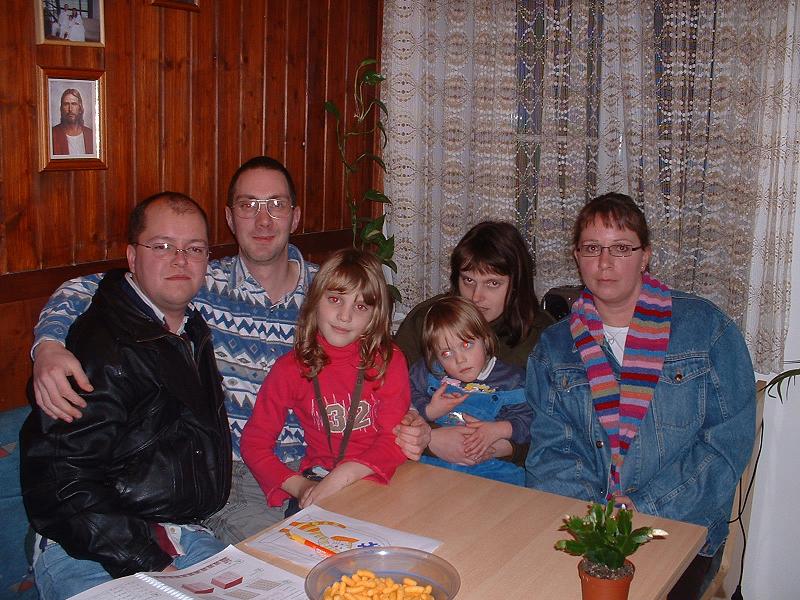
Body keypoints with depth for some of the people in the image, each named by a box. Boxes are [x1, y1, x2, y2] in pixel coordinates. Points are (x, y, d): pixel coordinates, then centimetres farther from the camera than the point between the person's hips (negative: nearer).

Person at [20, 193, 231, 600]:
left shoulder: (194, 330, 13)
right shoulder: (100, 348, -14)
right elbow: (62, 485, -18)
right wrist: (150, 565, -19)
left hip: (180, 533, 8)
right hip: (89, 554, -7)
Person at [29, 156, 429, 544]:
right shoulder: (201, 286, -2)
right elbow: (84, 290, -4)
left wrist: (408, 429, -11)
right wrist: (49, 345, -25)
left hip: (314, 467, 3)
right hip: (231, 474, -2)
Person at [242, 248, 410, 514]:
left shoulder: (389, 361, -2)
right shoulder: (290, 368, 0)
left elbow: (395, 440, -9)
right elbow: (254, 442, 2)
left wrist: (345, 474, -25)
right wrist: (298, 486, -14)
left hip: (379, 478, 1)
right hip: (318, 479, 0)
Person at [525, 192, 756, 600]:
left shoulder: (706, 328, 2)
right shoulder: (553, 346, 10)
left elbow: (729, 440, -4)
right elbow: (549, 448, 4)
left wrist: (644, 507, -12)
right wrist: (593, 513, -14)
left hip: (681, 526, -2)